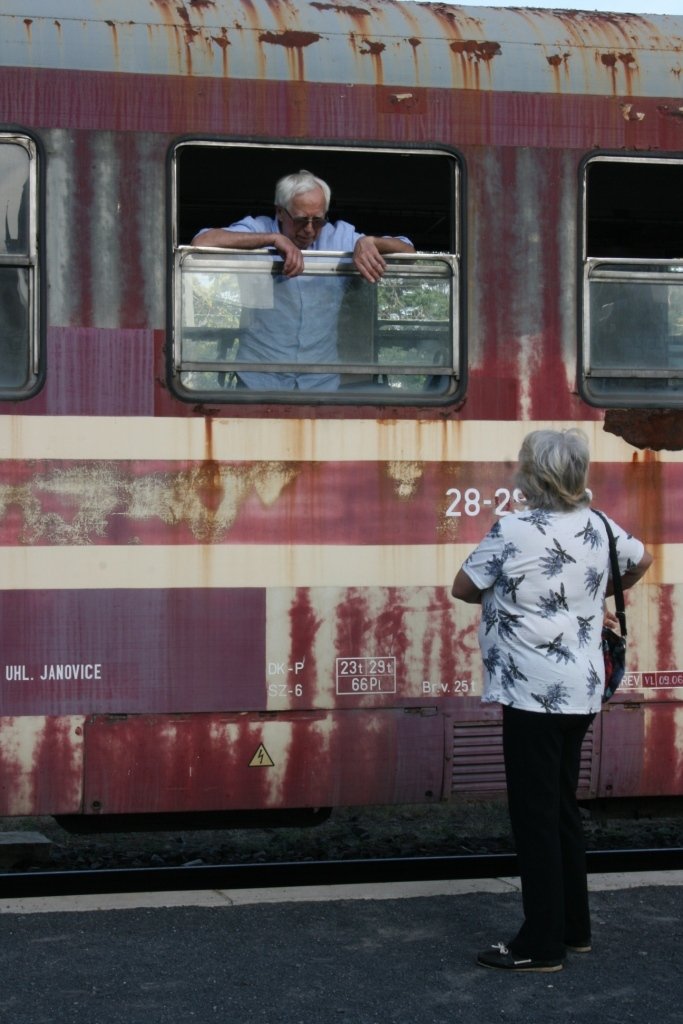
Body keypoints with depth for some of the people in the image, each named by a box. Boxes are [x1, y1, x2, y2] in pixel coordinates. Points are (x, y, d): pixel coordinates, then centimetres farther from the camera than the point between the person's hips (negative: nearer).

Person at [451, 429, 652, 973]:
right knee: (564, 809, 18)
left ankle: (542, 945, 4)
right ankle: (575, 928, 27)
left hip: (532, 693, -7)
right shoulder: (598, 527, 5)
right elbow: (642, 560, 24)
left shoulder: (512, 532, -15)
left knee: (535, 816, -1)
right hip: (582, 692, 7)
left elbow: (463, 589, -4)